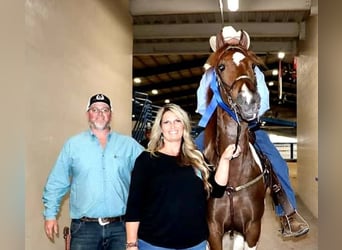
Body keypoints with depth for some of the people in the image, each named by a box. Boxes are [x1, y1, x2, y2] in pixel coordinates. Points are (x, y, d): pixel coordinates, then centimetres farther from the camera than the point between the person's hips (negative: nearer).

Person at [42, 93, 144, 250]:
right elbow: (57, 182, 7)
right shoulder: (73, 144, 4)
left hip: (120, 226, 1)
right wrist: (50, 214, 5)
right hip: (84, 227, 0)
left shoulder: (129, 144, 4)